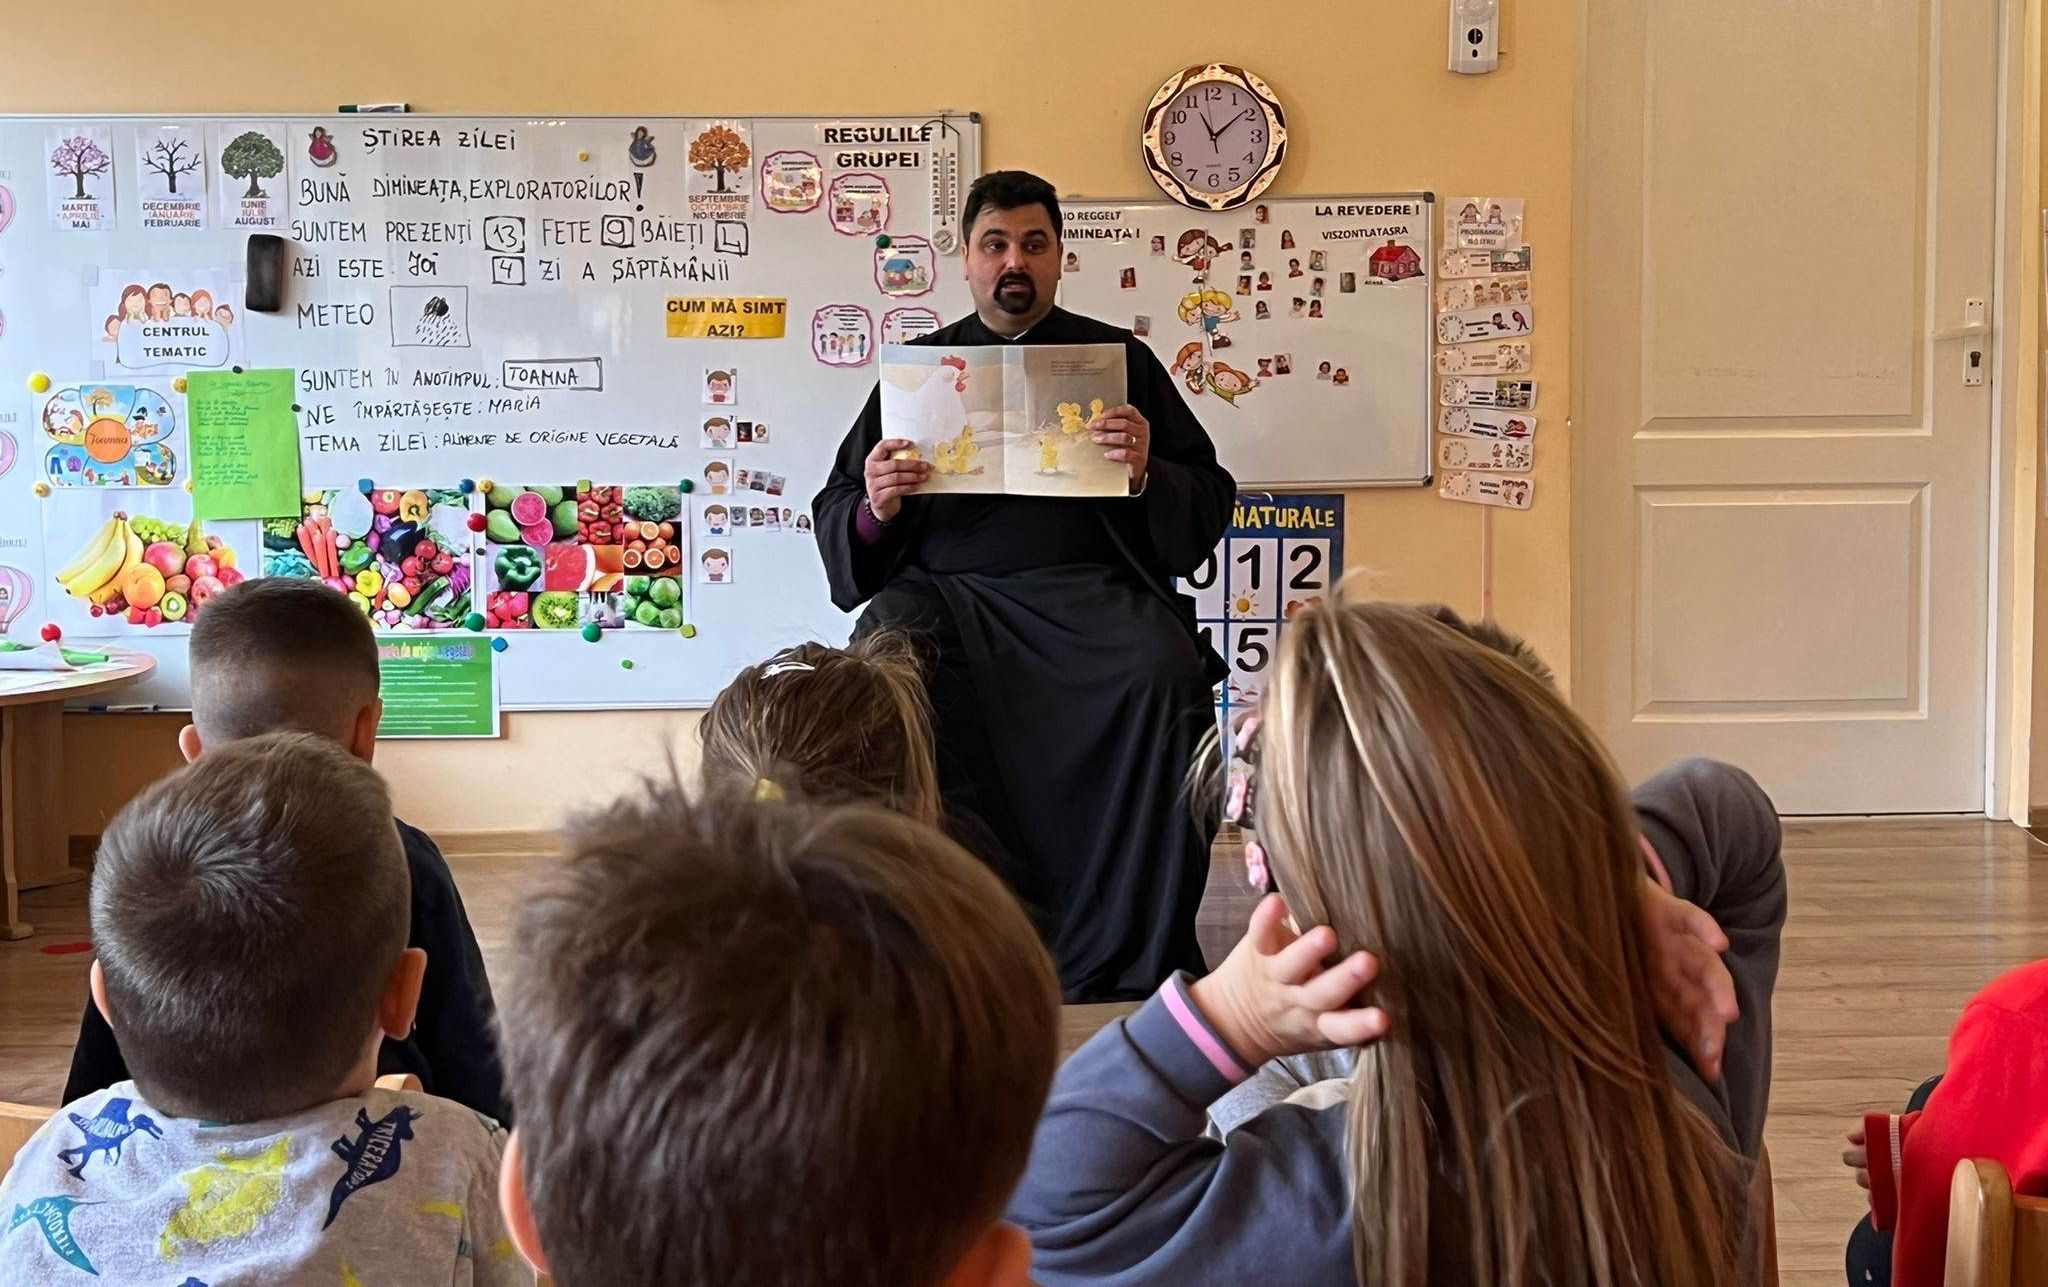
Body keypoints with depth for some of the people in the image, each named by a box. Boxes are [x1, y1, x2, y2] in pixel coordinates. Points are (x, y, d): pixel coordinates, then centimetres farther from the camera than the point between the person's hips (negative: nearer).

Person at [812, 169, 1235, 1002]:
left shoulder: (1117, 357, 16)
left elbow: (1212, 500, 11)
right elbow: (832, 517, 18)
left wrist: (1146, 473, -11)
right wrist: (874, 509, -6)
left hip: (1087, 587, 0)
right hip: (946, 589, 1)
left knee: (1168, 673, -31)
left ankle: (1127, 957, -22)